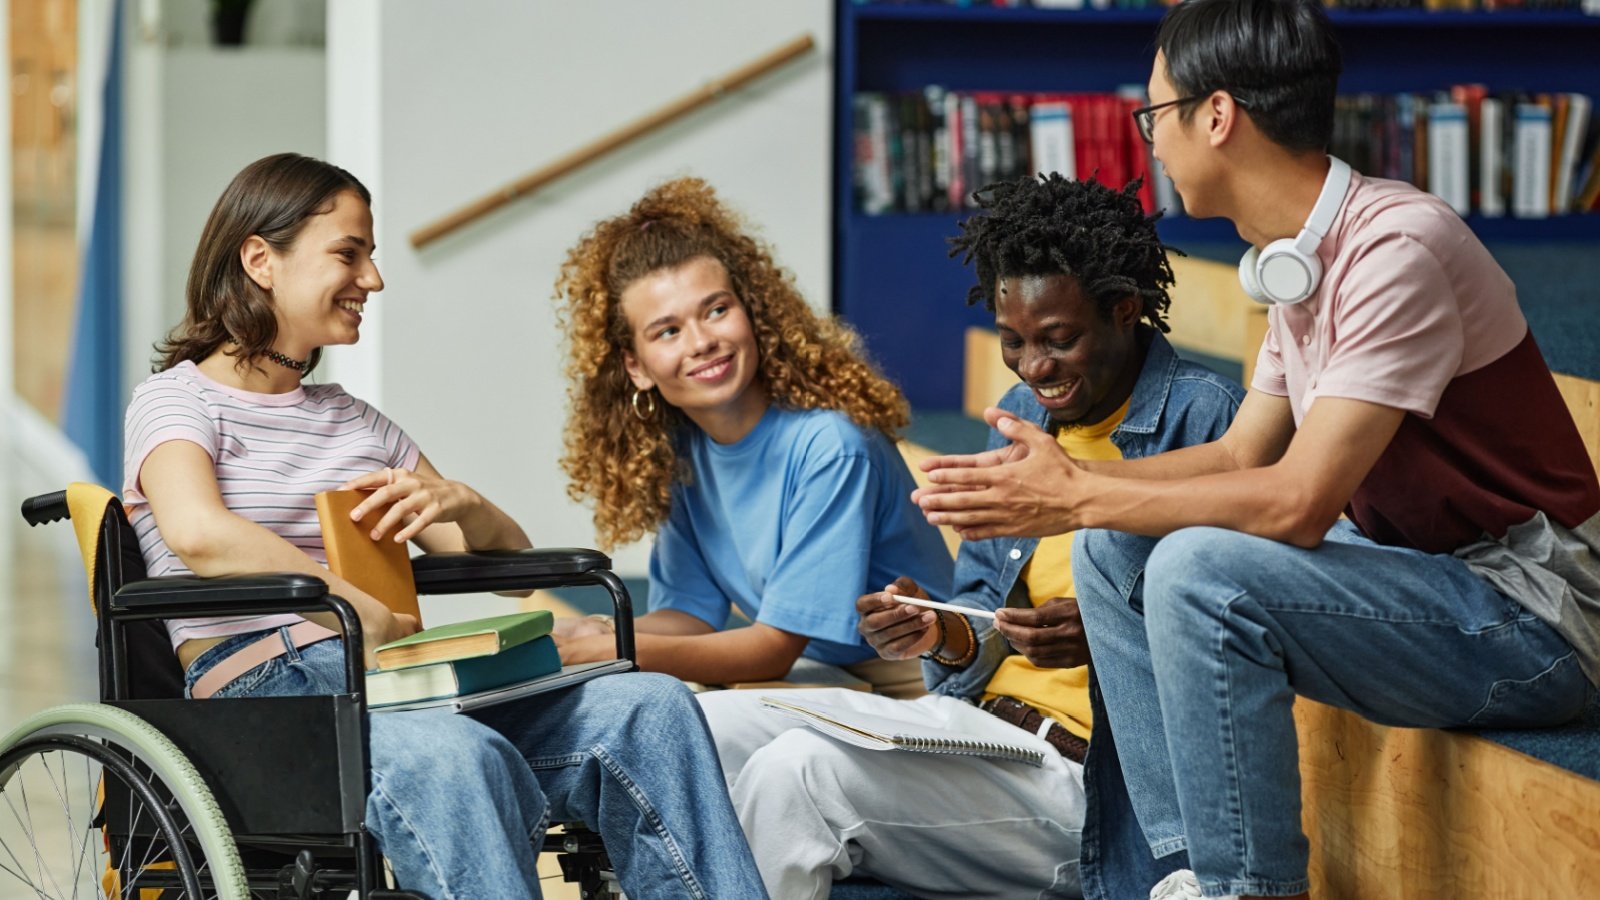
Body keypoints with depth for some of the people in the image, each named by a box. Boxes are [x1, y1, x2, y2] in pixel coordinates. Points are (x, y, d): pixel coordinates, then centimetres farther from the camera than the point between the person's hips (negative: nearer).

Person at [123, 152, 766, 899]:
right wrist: (376, 622, -20)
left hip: (394, 686, 7)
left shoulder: (354, 422, 27)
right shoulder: (178, 400, 6)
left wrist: (457, 503, 3)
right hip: (262, 690, -7)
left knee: (651, 710, -18)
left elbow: (504, 551, 27)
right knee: (457, 757, -40)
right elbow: (198, 533, -18)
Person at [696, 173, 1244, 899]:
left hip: (1085, 777, -8)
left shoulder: (1205, 418, -9)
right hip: (983, 718, 9)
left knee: (798, 772, -27)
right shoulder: (1022, 415, 17)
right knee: (711, 727, -5)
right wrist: (946, 637, -1)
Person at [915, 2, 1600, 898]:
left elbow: (1299, 501, -26)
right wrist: (1062, 478, 2)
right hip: (1417, 568, 10)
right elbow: (1244, 455, 15)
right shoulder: (1301, 261, 8)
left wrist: (1078, 498, -17)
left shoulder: (1396, 248, -22)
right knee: (1114, 550, 5)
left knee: (1201, 571, -27)